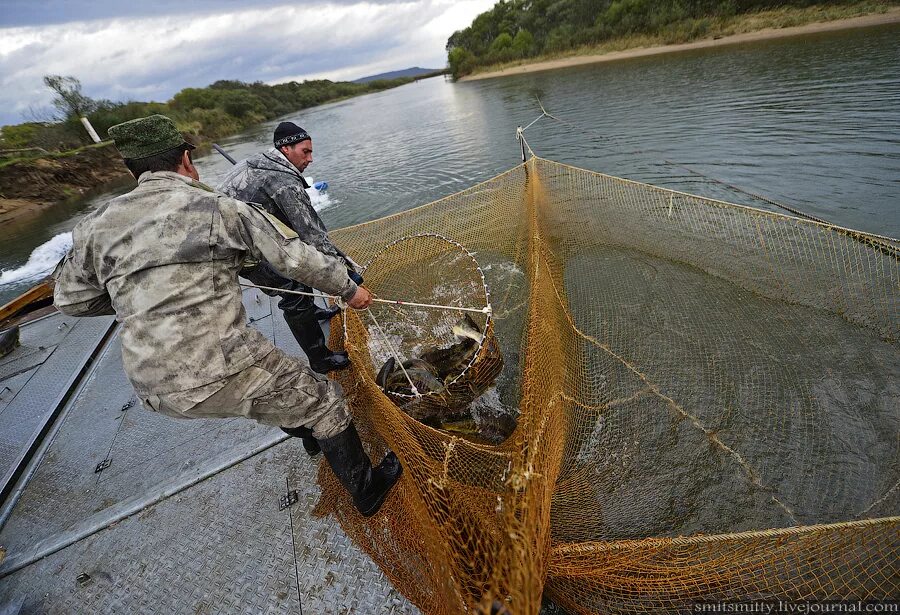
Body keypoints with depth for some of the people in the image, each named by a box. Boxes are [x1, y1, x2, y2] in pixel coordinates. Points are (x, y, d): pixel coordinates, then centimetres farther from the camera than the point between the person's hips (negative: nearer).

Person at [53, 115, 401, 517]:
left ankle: (312, 435, 54)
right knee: (324, 401, 12)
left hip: (155, 388, 7)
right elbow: (297, 258, -8)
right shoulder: (219, 208, -8)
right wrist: (349, 289, 5)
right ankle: (365, 489, 28)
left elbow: (71, 299, 18)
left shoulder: (98, 225, 7)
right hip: (221, 376, -7)